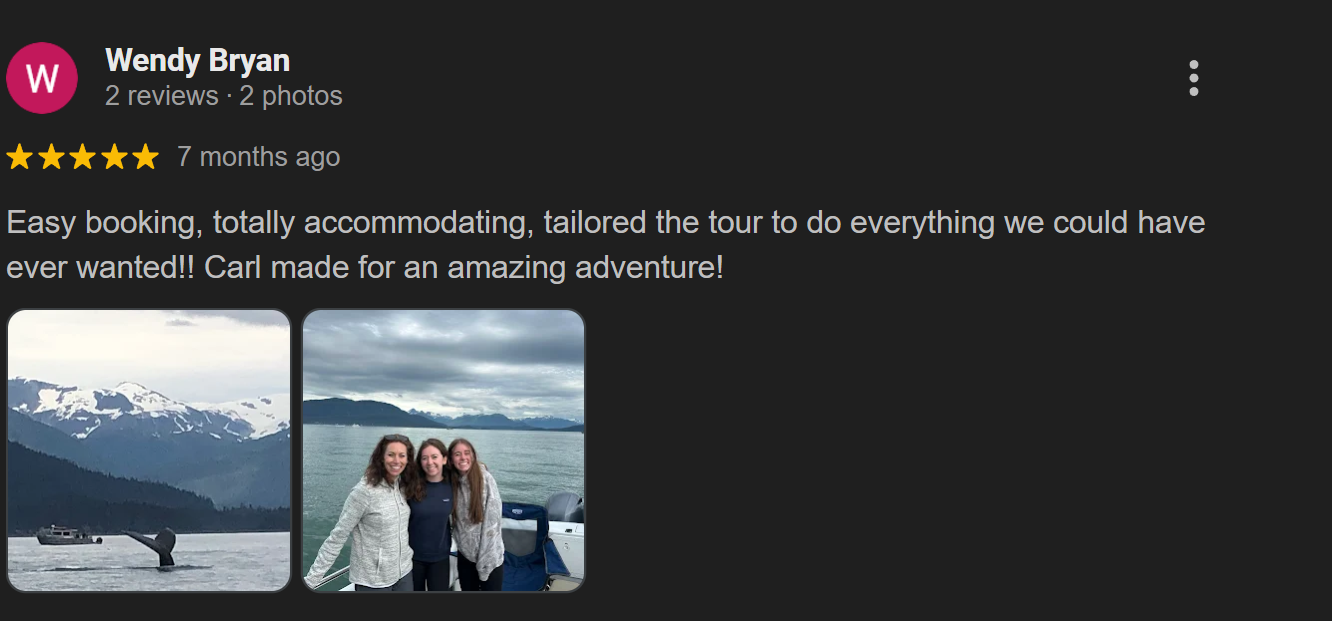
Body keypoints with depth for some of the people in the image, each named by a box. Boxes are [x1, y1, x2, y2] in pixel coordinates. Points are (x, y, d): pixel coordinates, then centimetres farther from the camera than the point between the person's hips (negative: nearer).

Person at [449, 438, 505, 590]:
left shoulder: (485, 479, -14)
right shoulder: (453, 482, 1)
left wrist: (484, 559, -17)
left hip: (489, 555, -5)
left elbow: (491, 520, -16)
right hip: (465, 555, 5)